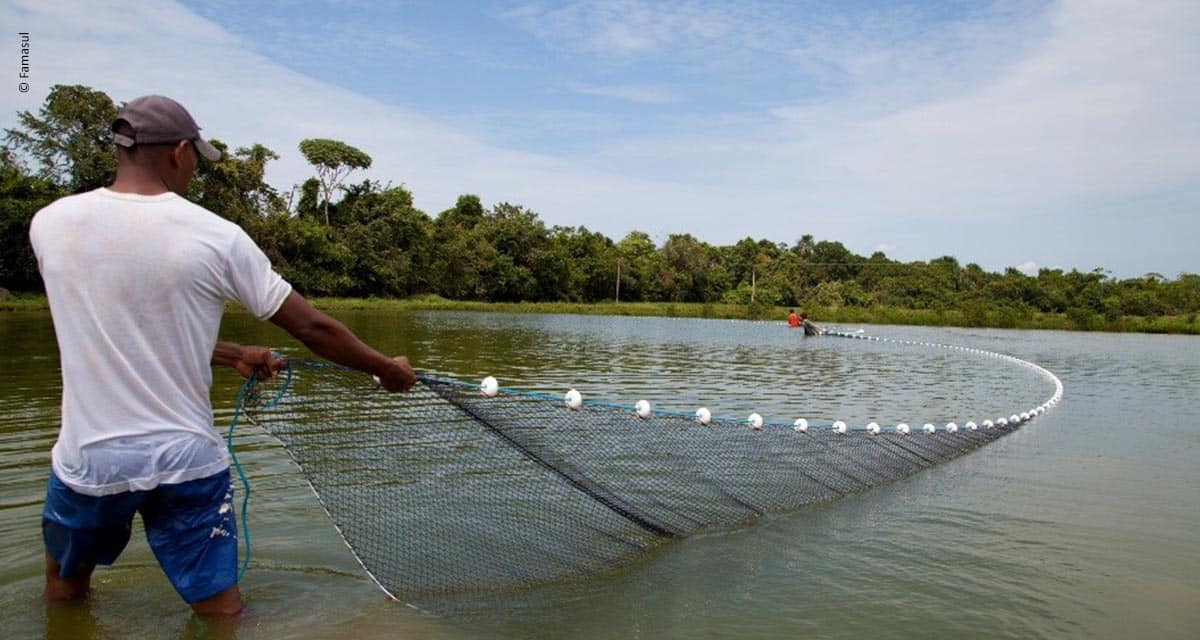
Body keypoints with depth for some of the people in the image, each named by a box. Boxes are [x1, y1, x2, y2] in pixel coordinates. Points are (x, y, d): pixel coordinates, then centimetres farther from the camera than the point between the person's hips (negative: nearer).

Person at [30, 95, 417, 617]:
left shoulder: (49, 224, -3)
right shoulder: (216, 236, -12)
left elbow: (118, 335, 8)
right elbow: (313, 328, -9)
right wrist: (388, 370, 6)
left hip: (85, 460, 3)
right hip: (187, 462, -2)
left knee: (64, 594, 29)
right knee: (221, 613, 12)